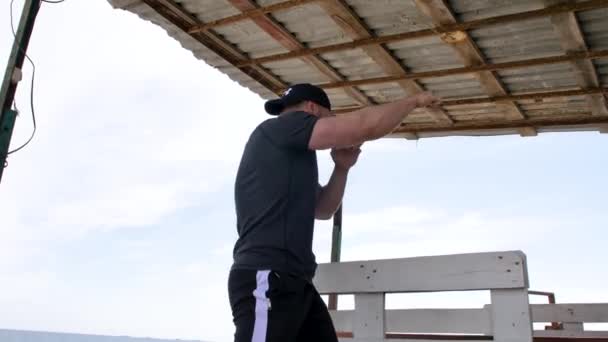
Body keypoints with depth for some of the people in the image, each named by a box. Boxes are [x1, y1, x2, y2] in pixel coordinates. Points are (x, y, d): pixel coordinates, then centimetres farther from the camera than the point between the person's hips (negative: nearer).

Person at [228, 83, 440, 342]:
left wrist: (342, 168, 15)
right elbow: (366, 126, -13)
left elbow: (322, 210, 30)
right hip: (267, 280, -10)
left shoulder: (292, 156, 25)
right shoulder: (278, 128, -5)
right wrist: (414, 100, 3)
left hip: (294, 282, 10)